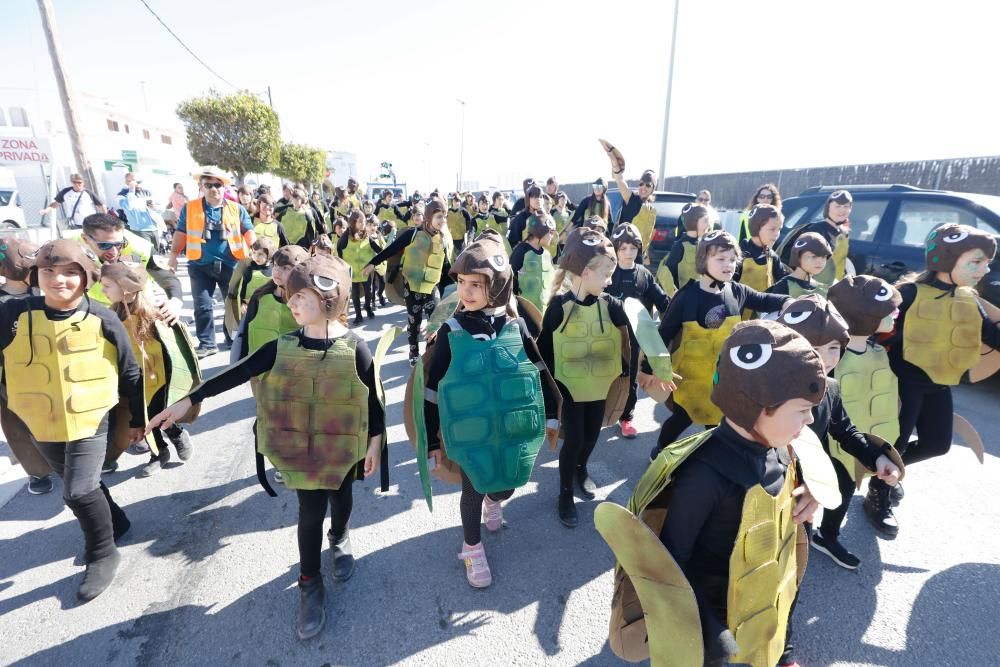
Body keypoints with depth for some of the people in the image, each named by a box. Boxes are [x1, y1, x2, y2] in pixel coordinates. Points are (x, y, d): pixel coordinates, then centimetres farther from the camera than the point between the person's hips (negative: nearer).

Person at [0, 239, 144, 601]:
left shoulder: (103, 320, -12)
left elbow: (130, 372, -3)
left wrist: (138, 418, 2)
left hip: (90, 422, -4)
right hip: (41, 426, 4)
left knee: (79, 490, -10)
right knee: (80, 487, 19)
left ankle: (103, 554, 13)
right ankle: (114, 523, 44)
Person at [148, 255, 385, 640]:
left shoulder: (354, 348, -18)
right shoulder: (282, 348, -9)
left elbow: (373, 400, -11)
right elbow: (237, 374, -3)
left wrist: (375, 443, -6)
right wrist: (190, 399, -4)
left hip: (343, 449, -1)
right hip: (299, 449, 1)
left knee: (341, 499, 22)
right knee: (310, 513, 9)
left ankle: (340, 540, 54)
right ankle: (310, 584, 29)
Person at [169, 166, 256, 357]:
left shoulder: (236, 209, 5)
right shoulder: (190, 208, 7)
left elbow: (249, 233, 2)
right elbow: (181, 233, 11)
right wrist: (173, 255, 6)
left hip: (230, 264, -1)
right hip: (200, 265, 1)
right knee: (202, 306, 3)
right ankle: (207, 343, 14)